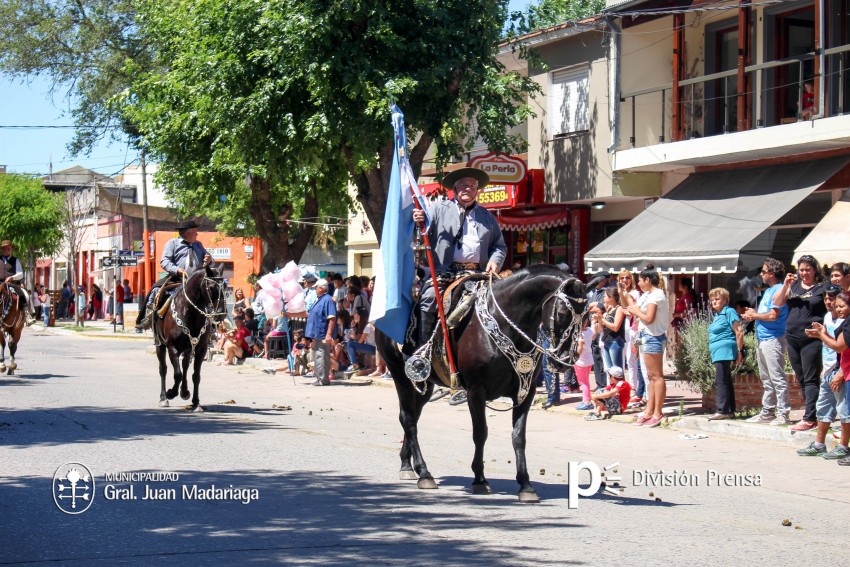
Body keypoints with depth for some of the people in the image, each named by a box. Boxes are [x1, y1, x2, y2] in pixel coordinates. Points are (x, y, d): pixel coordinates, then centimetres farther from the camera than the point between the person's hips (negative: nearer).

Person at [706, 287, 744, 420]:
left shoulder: (729, 312, -8)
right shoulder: (716, 316, 19)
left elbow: (739, 332, -13)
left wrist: (739, 351, -15)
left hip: (724, 351, -10)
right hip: (718, 353, 10)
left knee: (720, 381, -13)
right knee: (726, 381, 12)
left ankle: (722, 411, -13)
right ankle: (730, 411, 16)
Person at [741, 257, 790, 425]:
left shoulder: (779, 291, -11)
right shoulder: (768, 291, 19)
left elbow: (773, 315, -20)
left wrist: (755, 315, -6)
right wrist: (752, 315, 6)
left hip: (773, 339, -10)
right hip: (763, 340, 10)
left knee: (777, 378, -9)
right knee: (766, 380, 14)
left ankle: (782, 413, -8)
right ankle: (767, 412, 20)